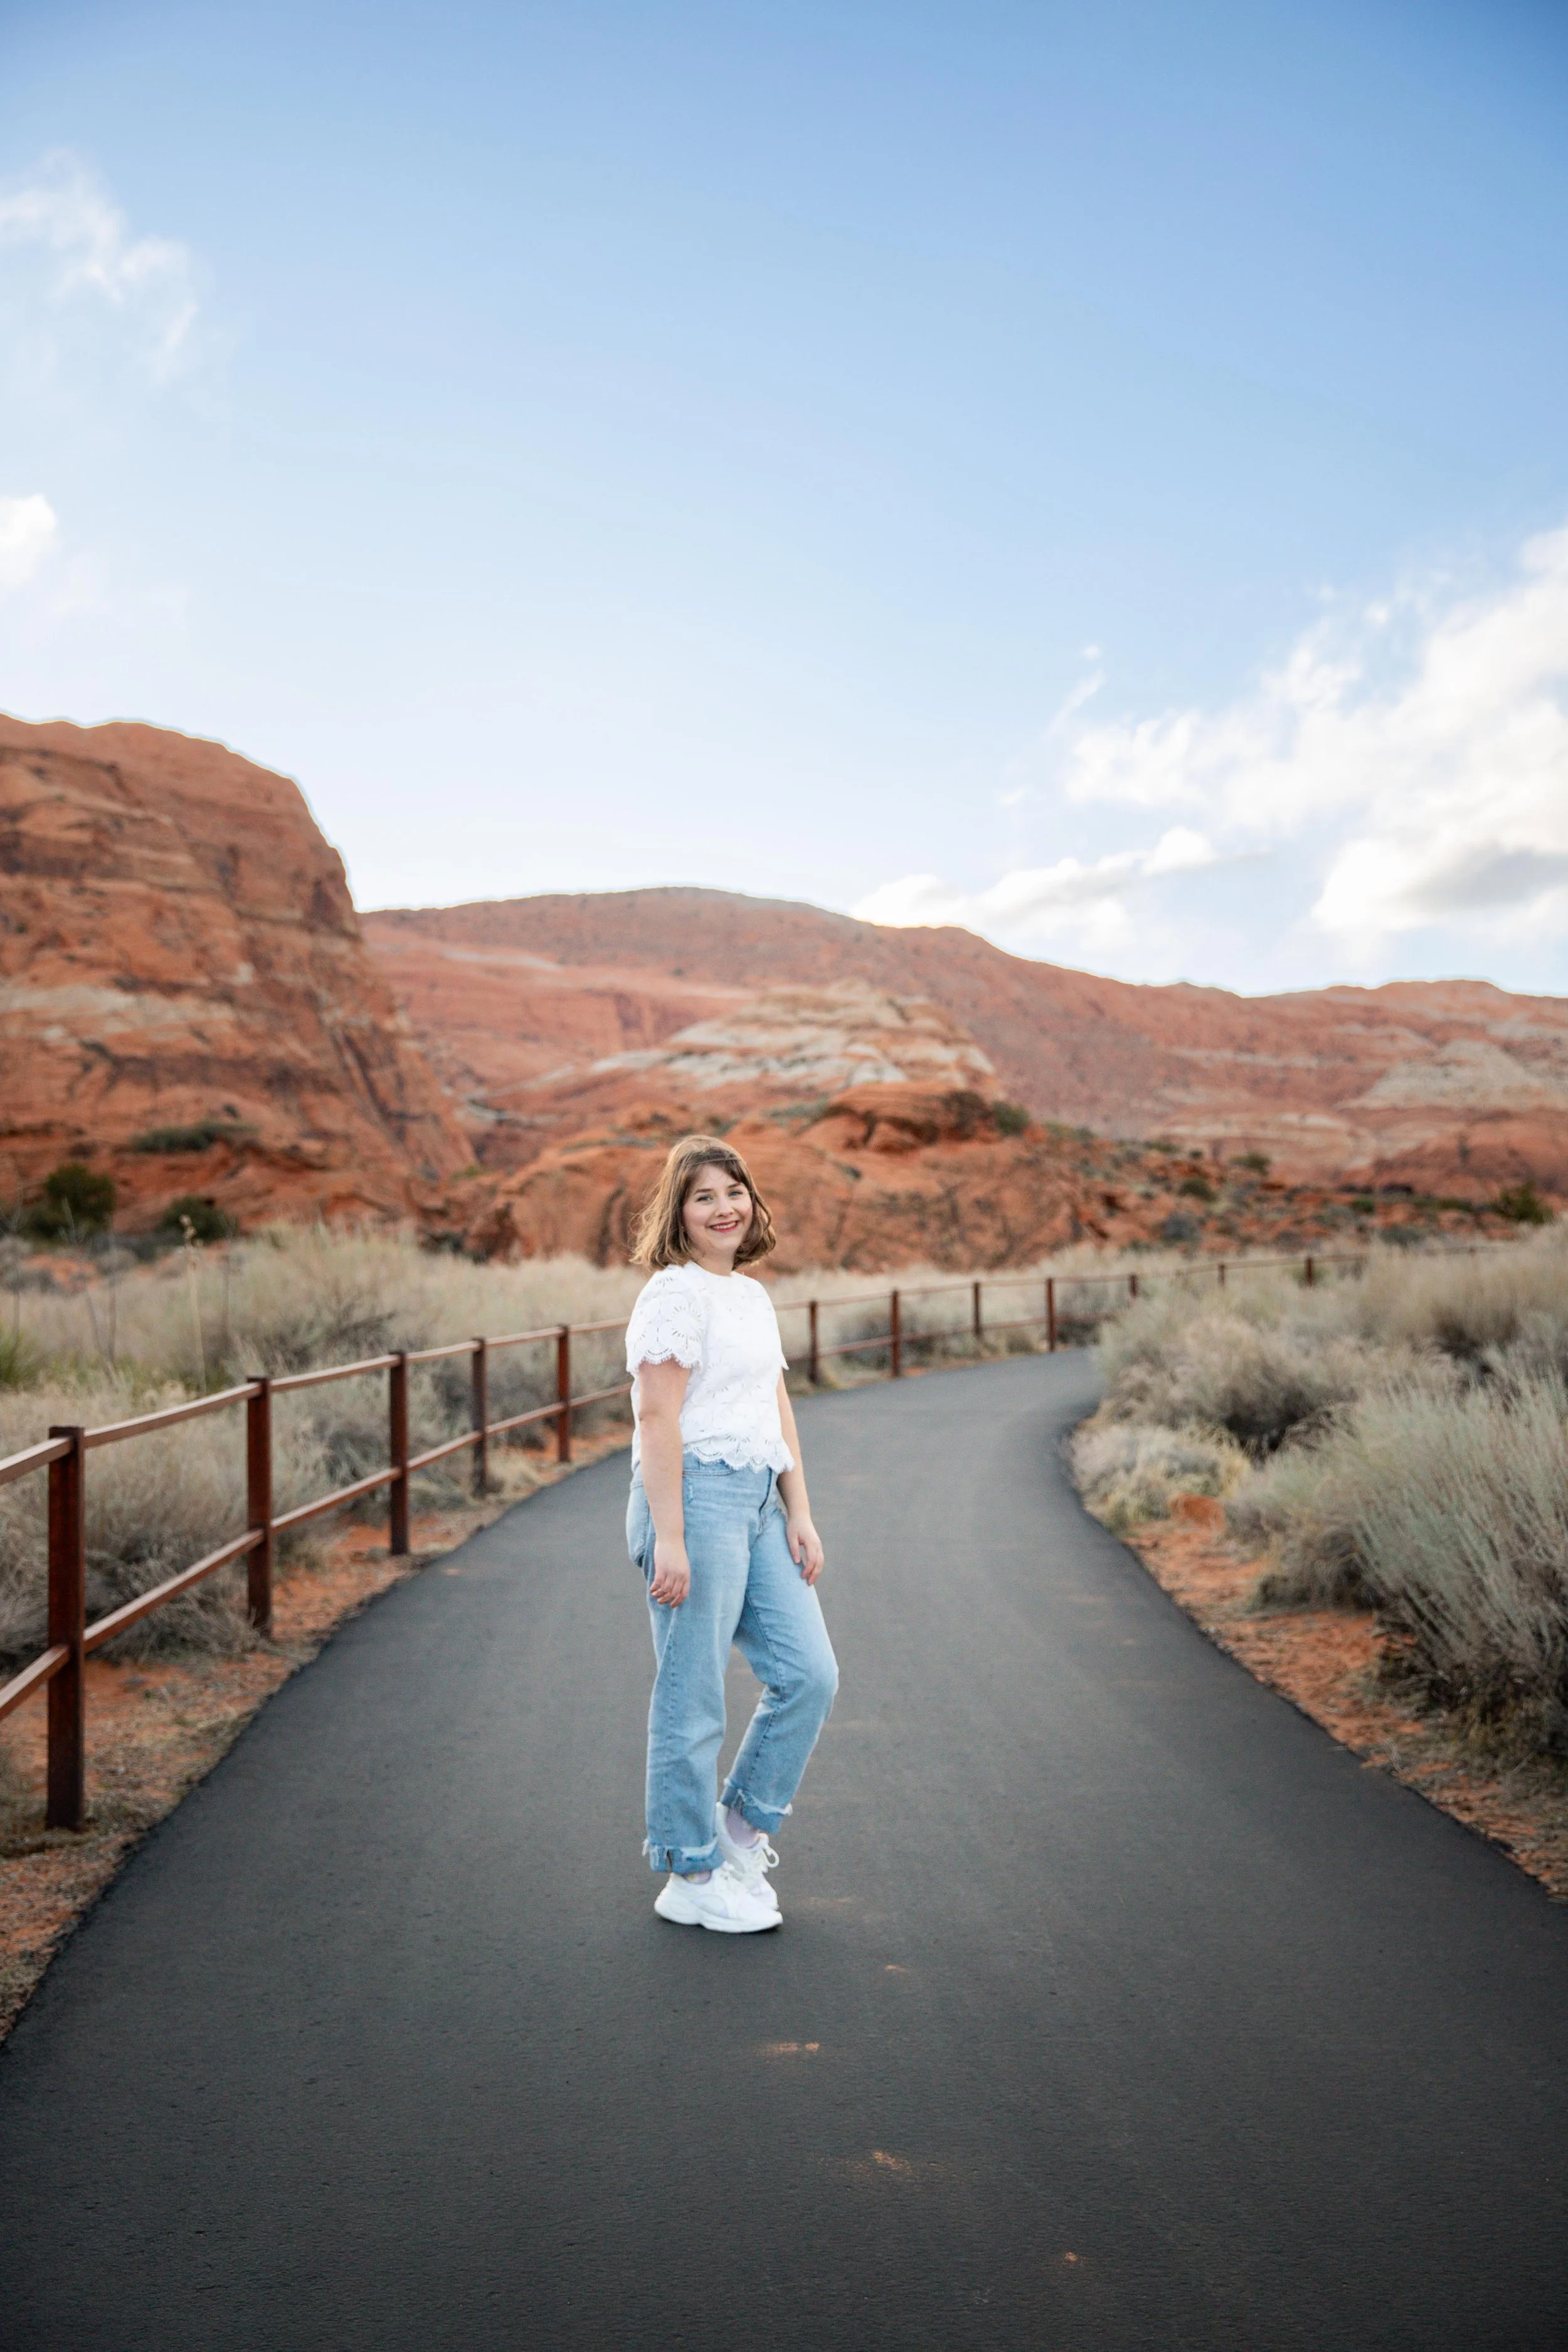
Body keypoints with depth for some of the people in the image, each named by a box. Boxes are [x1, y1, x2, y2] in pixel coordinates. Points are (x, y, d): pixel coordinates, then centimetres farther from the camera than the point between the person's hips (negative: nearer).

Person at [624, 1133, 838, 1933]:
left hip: (757, 1504, 9)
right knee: (693, 1701, 2)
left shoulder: (754, 1296, 17)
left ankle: (740, 1832, 26)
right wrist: (669, 1539, -19)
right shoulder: (674, 1293, -10)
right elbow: (657, 1418, -15)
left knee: (808, 1673, 9)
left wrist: (800, 1515, 13)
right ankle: (692, 1879, 17)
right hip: (697, 1497, -9)